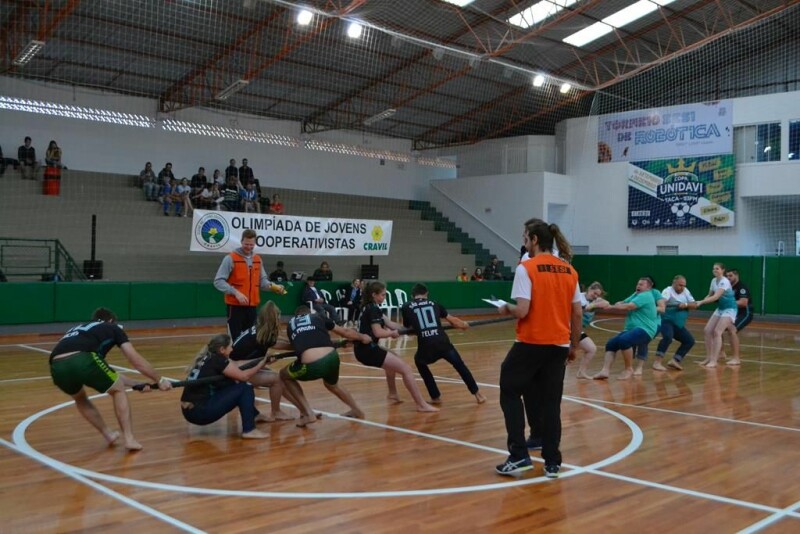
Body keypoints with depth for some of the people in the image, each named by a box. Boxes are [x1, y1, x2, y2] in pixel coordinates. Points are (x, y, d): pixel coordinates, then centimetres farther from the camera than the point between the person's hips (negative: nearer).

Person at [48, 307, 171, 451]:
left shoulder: (78, 330, 41)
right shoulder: (112, 328, 27)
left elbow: (106, 373, 46)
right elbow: (137, 361, 24)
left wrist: (135, 383, 50)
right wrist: (159, 380, 37)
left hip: (57, 367, 5)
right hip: (82, 360, -5)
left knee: (80, 399, 37)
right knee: (118, 390, 22)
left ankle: (108, 434, 38)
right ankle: (128, 438, 17)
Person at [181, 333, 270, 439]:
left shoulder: (207, 359, 14)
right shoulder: (217, 360, -10)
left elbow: (237, 373, 13)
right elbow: (243, 376, -7)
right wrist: (262, 363, 5)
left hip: (189, 411, 9)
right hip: (200, 412, -9)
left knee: (235, 387, 19)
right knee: (244, 388, -5)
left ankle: (253, 415, 33)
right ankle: (249, 430, -7)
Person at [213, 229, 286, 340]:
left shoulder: (258, 259, 11)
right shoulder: (230, 258, -7)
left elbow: (262, 280, 17)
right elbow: (218, 281, -11)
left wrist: (272, 286, -5)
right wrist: (235, 292, -21)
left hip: (252, 305, 6)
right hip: (235, 306, -6)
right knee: (235, 339, -5)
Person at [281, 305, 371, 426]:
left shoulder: (291, 324, 25)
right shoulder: (317, 317, 26)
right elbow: (345, 332, 34)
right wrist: (362, 337, 52)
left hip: (312, 365, -3)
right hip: (332, 358, 3)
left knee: (284, 375, 28)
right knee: (332, 385, 38)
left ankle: (308, 414, 21)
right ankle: (357, 410, 54)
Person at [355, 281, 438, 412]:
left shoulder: (369, 307, 17)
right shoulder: (373, 309, -12)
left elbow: (389, 323, 12)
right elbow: (378, 333, -21)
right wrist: (392, 333, -3)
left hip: (364, 348, 11)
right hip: (368, 349, -11)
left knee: (393, 360, 36)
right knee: (406, 369, -11)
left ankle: (393, 393, 44)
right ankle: (422, 405, -11)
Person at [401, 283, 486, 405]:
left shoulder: (406, 307, 14)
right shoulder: (434, 304, 22)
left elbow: (409, 327, 25)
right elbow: (452, 320, 31)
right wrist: (464, 325, 51)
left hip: (426, 346, -1)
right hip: (443, 343, 2)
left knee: (420, 362, 31)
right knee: (460, 366, 25)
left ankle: (435, 397, 27)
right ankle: (477, 394, 31)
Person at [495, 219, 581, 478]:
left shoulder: (526, 268, -11)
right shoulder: (570, 271, 7)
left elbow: (522, 311, -19)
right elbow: (577, 314, 9)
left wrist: (506, 309, 2)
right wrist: (574, 346, 17)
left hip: (530, 343, -5)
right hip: (559, 345, 5)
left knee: (510, 393, 12)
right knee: (551, 403, 12)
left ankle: (519, 456, 6)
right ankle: (552, 463, 15)